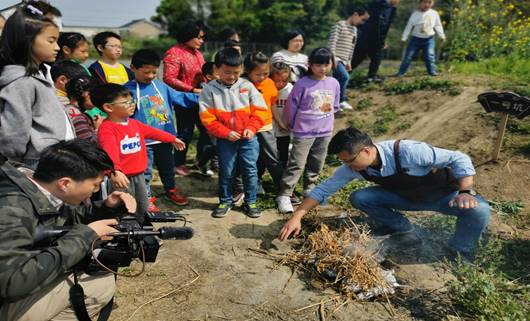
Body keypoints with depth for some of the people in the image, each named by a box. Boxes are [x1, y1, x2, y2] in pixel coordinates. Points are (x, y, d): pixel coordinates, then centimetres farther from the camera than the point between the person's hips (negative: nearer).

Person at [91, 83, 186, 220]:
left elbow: (152, 132, 24)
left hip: (139, 176, 8)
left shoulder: (134, 123, 9)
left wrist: (172, 139, 35)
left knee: (143, 211, 21)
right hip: (122, 177, -8)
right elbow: (110, 152, -36)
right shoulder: (106, 129, -19)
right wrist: (116, 171, -52)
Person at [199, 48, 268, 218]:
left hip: (248, 139, 1)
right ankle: (225, 201, 28)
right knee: (226, 172, 11)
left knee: (250, 171, 7)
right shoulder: (209, 89, -6)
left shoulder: (247, 86, -1)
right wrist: (226, 133, -17)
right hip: (224, 140, -1)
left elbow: (260, 110, -1)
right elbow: (207, 117, -9)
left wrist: (251, 128, -15)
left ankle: (250, 202, 23)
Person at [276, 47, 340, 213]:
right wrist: (292, 124, 7)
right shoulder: (302, 84, -12)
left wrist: (325, 121, 13)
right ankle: (284, 195, 0)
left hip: (325, 132, 5)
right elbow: (291, 106, -3)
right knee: (296, 164, -6)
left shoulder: (334, 83, 2)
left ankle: (309, 188, 35)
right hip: (303, 132, -5)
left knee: (316, 164, 16)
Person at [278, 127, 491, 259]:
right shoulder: (353, 167, -20)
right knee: (358, 198, -16)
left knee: (478, 211, -32)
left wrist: (465, 192, -39)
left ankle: (459, 253, -2)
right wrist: (297, 216, -18)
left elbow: (460, 159, -28)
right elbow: (324, 189, -13)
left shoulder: (407, 152, -36)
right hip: (407, 197, 4)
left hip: (444, 193, -4)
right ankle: (404, 231, 0)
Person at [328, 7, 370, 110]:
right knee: (345, 77, -21)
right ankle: (342, 101, -11)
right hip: (335, 59, -8)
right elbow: (332, 42, -15)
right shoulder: (340, 25, -9)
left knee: (337, 82, 7)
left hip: (343, 61, 8)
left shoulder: (354, 29, 17)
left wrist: (349, 61, 20)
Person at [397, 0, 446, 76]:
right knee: (408, 55, -1)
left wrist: (442, 36, 5)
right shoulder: (415, 14, -7)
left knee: (430, 55, -7)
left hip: (429, 39, 1)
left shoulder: (434, 13, -2)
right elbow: (409, 26, -4)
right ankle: (401, 72, 5)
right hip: (416, 38, 0)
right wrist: (404, 38, -6)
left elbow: (438, 26, 7)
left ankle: (432, 71, 3)